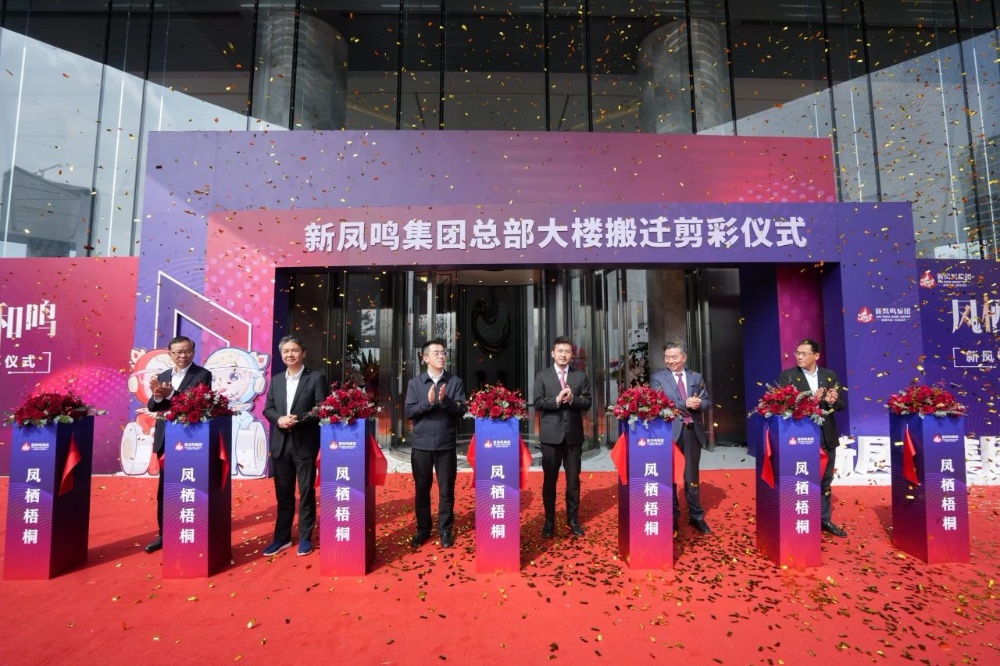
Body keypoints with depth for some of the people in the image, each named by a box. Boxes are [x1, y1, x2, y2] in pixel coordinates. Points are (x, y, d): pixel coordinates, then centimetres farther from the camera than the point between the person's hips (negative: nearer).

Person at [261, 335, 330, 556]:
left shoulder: (316, 378, -4)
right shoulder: (276, 380, 12)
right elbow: (267, 409, 9)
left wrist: (298, 419, -21)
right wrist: (279, 419, -12)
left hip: (305, 443, -4)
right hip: (280, 443, 5)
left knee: (306, 492, 6)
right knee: (283, 494, 13)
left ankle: (305, 538, 18)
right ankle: (282, 537, 26)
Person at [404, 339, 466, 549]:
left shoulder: (455, 382, 1)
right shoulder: (415, 383, 3)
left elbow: (461, 410, -5)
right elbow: (408, 411, -4)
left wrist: (445, 401, -22)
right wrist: (428, 402, -19)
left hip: (446, 444, -1)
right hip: (421, 444, 1)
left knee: (446, 489, 8)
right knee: (422, 488, 12)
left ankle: (446, 530, 23)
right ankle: (423, 529, 28)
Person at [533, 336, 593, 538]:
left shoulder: (581, 376, 6)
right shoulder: (542, 376, 2)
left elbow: (587, 403, 0)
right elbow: (538, 403, -6)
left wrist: (572, 399, -18)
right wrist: (557, 399, -21)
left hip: (573, 434, 1)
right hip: (551, 434, -1)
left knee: (573, 480, 10)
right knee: (549, 480, 7)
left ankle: (573, 520, 25)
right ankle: (549, 521, 20)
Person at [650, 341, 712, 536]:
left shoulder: (697, 377, 9)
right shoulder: (658, 378, -3)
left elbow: (706, 402, 8)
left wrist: (697, 404, -15)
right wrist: (685, 404, -19)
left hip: (693, 431, 3)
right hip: (670, 432, -3)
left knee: (692, 475, 14)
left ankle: (696, 516, 28)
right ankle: (672, 518, 22)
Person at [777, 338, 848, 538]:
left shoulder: (831, 376, 6)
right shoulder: (787, 376, -5)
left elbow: (842, 404, 4)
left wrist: (832, 401, -18)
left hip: (826, 436, 4)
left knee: (825, 481, 16)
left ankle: (825, 519, 30)